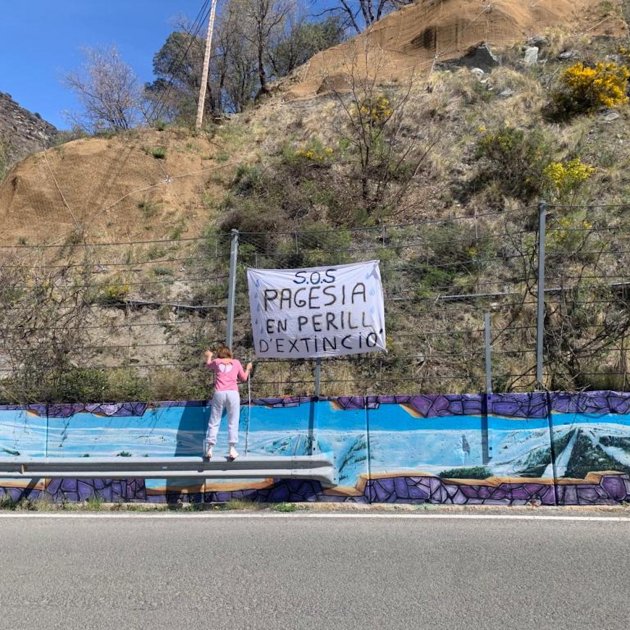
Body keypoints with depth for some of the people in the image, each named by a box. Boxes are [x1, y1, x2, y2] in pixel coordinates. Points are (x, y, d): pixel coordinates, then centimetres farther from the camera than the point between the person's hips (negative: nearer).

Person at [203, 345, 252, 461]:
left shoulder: (216, 361, 15)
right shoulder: (236, 362, 13)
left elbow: (208, 365, 38)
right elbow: (243, 378, 21)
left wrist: (209, 356, 58)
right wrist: (248, 369, 39)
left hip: (219, 393, 1)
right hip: (233, 394, 0)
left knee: (214, 422, 6)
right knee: (233, 423, 2)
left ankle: (209, 449, 1)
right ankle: (232, 449, -6)